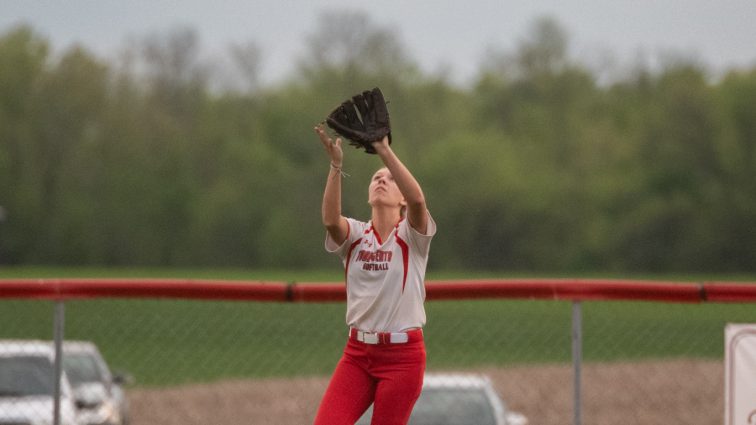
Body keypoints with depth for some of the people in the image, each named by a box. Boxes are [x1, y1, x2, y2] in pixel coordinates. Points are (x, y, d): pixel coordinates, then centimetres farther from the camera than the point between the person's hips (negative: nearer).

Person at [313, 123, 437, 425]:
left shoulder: (411, 236, -3)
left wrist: (385, 151, -32)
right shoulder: (355, 235, 5)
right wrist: (336, 165, -30)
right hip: (357, 352, 3)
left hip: (403, 357, -3)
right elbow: (330, 219, -19)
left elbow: (418, 199, -26)